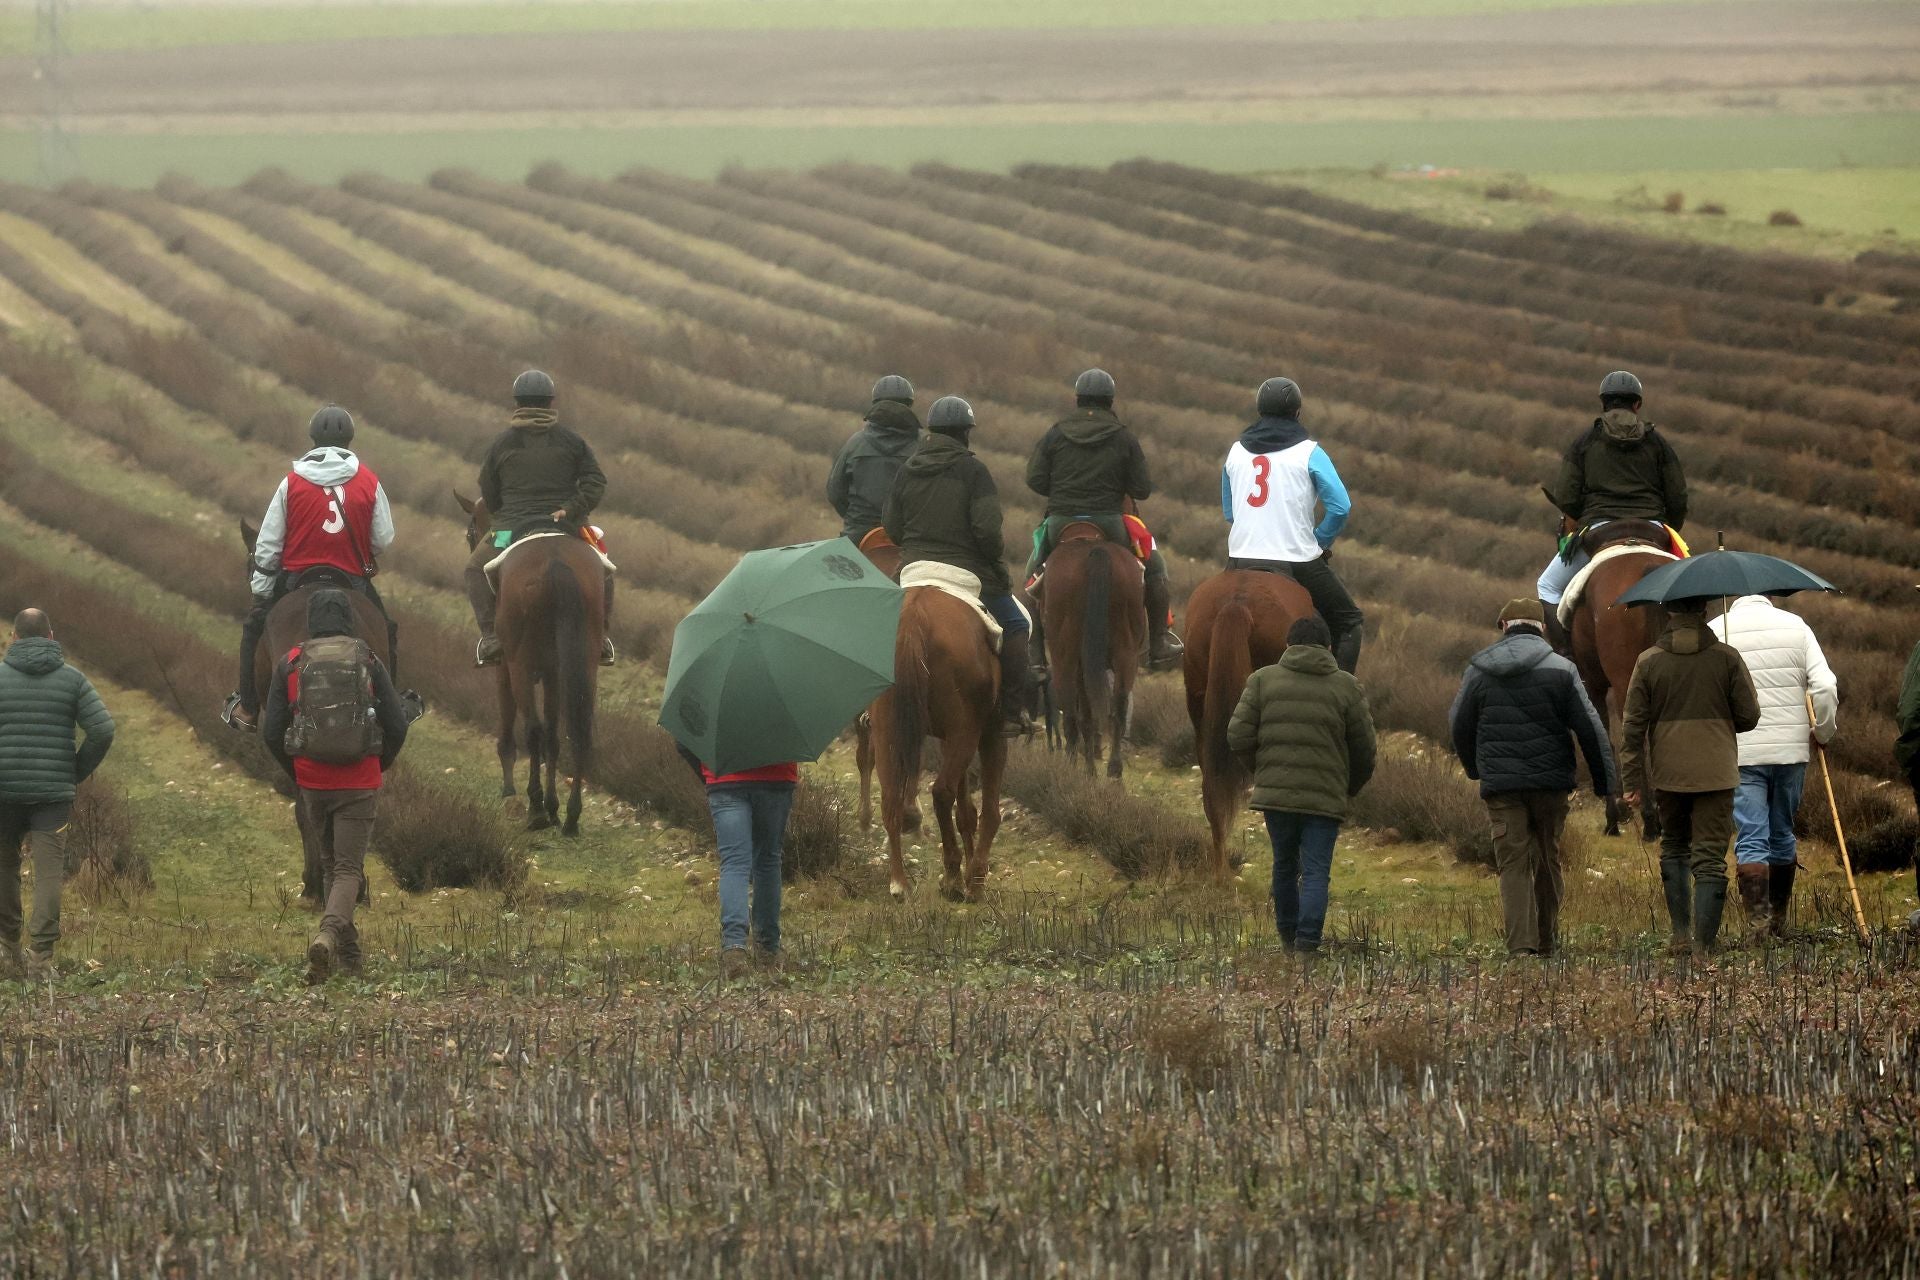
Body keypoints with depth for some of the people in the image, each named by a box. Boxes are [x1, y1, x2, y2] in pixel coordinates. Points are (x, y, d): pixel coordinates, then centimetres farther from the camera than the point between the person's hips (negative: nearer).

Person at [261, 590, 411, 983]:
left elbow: (271, 731, -1)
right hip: (359, 785, -2)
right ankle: (329, 933, -26)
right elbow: (397, 725, -2)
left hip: (313, 785, 2)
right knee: (348, 869, 0)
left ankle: (347, 952, 24)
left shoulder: (290, 664, 0)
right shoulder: (368, 663, -2)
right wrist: (380, 767, 16)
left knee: (332, 864, 20)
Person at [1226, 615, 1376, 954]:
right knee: (1316, 871, -2)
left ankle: (1288, 934, 27)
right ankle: (1307, 940, -15)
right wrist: (1351, 787, 23)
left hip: (1275, 791, 2)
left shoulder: (1263, 680, 5)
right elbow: (1364, 748, 5)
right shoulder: (1345, 687, 3)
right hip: (1325, 796, -2)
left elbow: (1238, 736, 0)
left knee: (1284, 865, 18)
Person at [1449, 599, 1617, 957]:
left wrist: (1475, 768, 30)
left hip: (1500, 782, 0)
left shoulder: (1479, 672, 4)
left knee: (1513, 864, -2)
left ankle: (1521, 946, -16)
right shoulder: (1561, 670, -1)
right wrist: (1606, 780, 2)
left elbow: (1459, 726, 13)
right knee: (1548, 859, 15)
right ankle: (1547, 940, 25)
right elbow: (1589, 728, -4)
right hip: (1550, 780, 0)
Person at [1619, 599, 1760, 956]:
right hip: (1715, 774, -1)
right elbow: (1749, 716, -2)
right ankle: (1703, 945, -5)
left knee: (1674, 846, 22)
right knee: (1710, 859, 1)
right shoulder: (1726, 658, -5)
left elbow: (1633, 726, -3)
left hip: (1668, 775, 1)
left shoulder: (1648, 662, -3)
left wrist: (1632, 782, 2)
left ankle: (1680, 930, 16)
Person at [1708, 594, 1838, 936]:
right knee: (1782, 834, 17)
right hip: (1790, 749, 2)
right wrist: (1823, 733, 9)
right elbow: (1825, 687, -4)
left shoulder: (1714, 630, 0)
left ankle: (1758, 921, -15)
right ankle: (1779, 919, 25)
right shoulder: (1795, 626, 4)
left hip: (1740, 753, -2)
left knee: (1751, 839, -2)